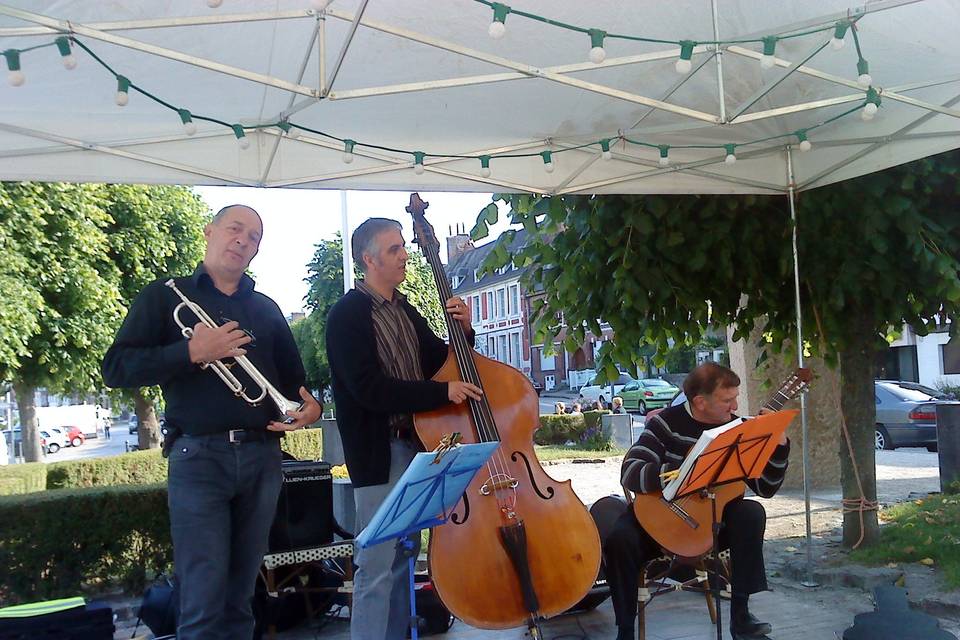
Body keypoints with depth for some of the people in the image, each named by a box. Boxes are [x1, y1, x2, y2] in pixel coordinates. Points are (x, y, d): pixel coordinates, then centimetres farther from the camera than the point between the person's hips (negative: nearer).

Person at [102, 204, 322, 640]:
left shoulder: (266, 309, 17)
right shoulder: (166, 296, 6)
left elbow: (292, 378, 22)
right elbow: (116, 370, -3)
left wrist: (309, 405, -1)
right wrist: (192, 352, -15)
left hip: (262, 457, 4)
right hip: (199, 458, -4)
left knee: (240, 599, 9)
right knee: (203, 604, -7)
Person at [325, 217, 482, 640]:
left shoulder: (405, 311, 12)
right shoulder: (347, 316, -12)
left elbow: (438, 363, 18)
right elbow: (369, 389, -21)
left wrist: (462, 330, -2)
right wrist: (443, 393, -24)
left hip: (416, 444, 8)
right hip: (378, 452, -8)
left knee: (405, 555, 16)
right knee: (377, 565, -5)